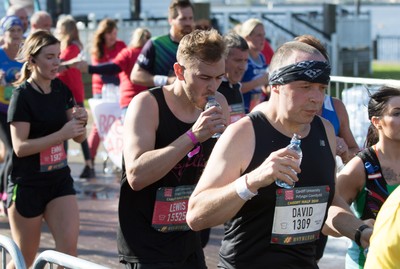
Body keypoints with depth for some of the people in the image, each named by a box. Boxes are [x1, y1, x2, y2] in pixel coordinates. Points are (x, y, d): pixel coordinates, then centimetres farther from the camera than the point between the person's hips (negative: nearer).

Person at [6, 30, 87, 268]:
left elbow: (79, 137, 10)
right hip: (27, 184, -5)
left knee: (69, 249, -9)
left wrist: (80, 122, -13)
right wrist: (61, 134, -27)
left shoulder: (62, 90, 4)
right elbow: (20, 147, -20)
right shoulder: (23, 95, -12)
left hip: (60, 180, 5)